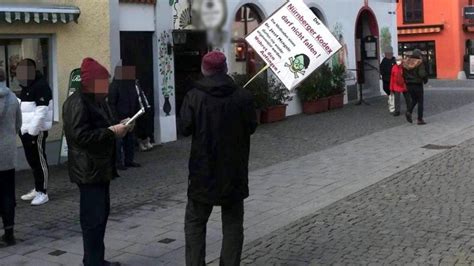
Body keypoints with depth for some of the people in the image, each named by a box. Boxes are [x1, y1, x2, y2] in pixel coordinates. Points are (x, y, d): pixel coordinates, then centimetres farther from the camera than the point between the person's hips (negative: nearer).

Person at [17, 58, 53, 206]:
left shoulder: (41, 86, -16)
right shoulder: (26, 86, 15)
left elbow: (41, 113, -21)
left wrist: (32, 133, -21)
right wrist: (23, 130, 11)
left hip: (36, 132, -9)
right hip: (26, 131, 9)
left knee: (39, 161, -2)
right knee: (32, 160, 15)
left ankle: (43, 192, 5)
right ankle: (37, 189, 25)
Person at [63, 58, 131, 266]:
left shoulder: (97, 101, 16)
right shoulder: (77, 103, -16)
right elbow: (81, 135, -24)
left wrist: (118, 127, 6)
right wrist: (112, 132, -21)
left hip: (101, 167, 10)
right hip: (88, 169, -10)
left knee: (101, 213, 15)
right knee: (94, 217, -9)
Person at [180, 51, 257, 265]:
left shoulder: (194, 96, -11)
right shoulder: (243, 97, -8)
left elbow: (185, 128, -10)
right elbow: (251, 127, -1)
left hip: (203, 171, -1)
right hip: (234, 172, 1)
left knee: (195, 222, 11)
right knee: (232, 223, 13)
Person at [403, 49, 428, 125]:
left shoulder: (406, 62, 3)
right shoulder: (419, 63, -14)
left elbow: (403, 74, 6)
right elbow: (422, 74, -20)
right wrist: (425, 79, -2)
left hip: (409, 85, 5)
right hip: (418, 84, -5)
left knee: (414, 100, 23)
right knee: (420, 102, 5)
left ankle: (409, 112, -1)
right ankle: (420, 119, 5)